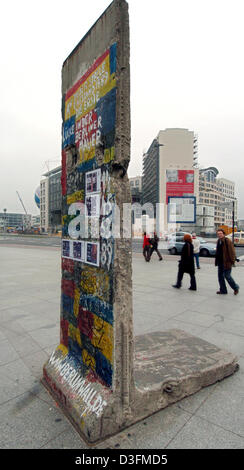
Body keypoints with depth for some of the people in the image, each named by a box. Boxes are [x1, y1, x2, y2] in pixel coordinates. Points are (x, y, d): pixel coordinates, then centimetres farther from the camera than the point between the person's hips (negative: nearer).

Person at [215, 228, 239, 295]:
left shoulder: (227, 241, -14)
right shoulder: (218, 241, 11)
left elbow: (232, 252, -16)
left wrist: (232, 261, -18)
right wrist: (217, 260, 18)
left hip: (226, 262, -8)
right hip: (220, 262, 8)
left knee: (227, 276, -1)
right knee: (220, 276, 11)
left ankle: (236, 288, 22)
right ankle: (223, 290, 22)